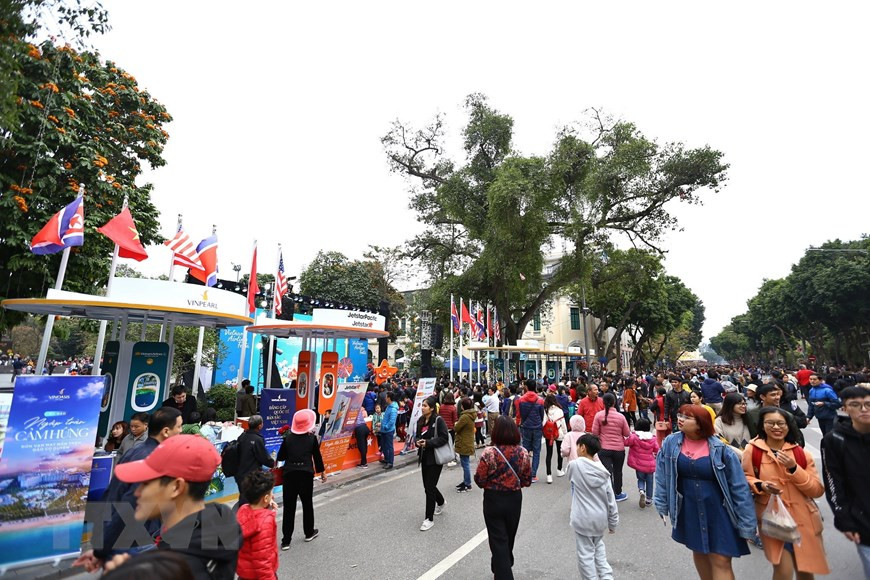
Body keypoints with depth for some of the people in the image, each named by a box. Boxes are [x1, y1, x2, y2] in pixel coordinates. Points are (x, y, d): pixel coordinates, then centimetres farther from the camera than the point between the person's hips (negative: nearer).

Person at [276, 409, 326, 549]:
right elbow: (317, 456, 1)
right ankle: (309, 533, 30)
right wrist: (322, 472, 14)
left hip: (290, 474, 1)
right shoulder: (312, 438, -5)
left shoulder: (288, 437, -2)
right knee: (307, 504, 16)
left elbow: (280, 457, 2)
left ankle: (286, 540, 9)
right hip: (306, 474, -1)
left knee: (289, 507, 7)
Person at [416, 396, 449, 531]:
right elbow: (417, 436, 14)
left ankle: (429, 519, 10)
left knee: (429, 488, -4)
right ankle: (441, 503, 47)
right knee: (428, 485, 18)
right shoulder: (420, 421, 5)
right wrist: (417, 442, -8)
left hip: (435, 458, -7)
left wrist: (428, 443, -24)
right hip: (424, 457, 7)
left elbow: (444, 438, -18)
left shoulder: (438, 420, -15)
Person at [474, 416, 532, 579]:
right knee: (508, 538, 26)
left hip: (494, 500, -4)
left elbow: (479, 480, -15)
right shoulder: (523, 452, -11)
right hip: (515, 500, 4)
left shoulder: (489, 453, -22)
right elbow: (527, 481, -2)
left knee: (498, 541, 10)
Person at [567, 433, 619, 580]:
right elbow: (611, 500, 1)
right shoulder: (602, 471, -4)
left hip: (583, 519, -4)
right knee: (599, 547, 25)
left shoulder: (575, 465, -15)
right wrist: (613, 522, 12)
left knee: (585, 554, 9)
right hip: (600, 518, 5)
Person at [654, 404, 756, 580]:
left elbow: (738, 486, -11)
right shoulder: (671, 443, -10)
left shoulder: (719, 448, -17)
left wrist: (747, 523, -9)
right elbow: (662, 477, -1)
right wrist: (662, 506, 1)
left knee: (721, 560, 1)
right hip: (688, 511, 3)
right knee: (699, 552, 21)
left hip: (717, 511, -3)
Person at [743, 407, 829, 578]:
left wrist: (794, 469, -15)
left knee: (805, 569, 16)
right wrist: (760, 485, -17)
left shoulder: (800, 453, -1)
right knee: (784, 570, -10)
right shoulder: (753, 450, -8)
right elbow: (744, 478, 2)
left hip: (803, 518, 3)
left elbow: (817, 491, -3)